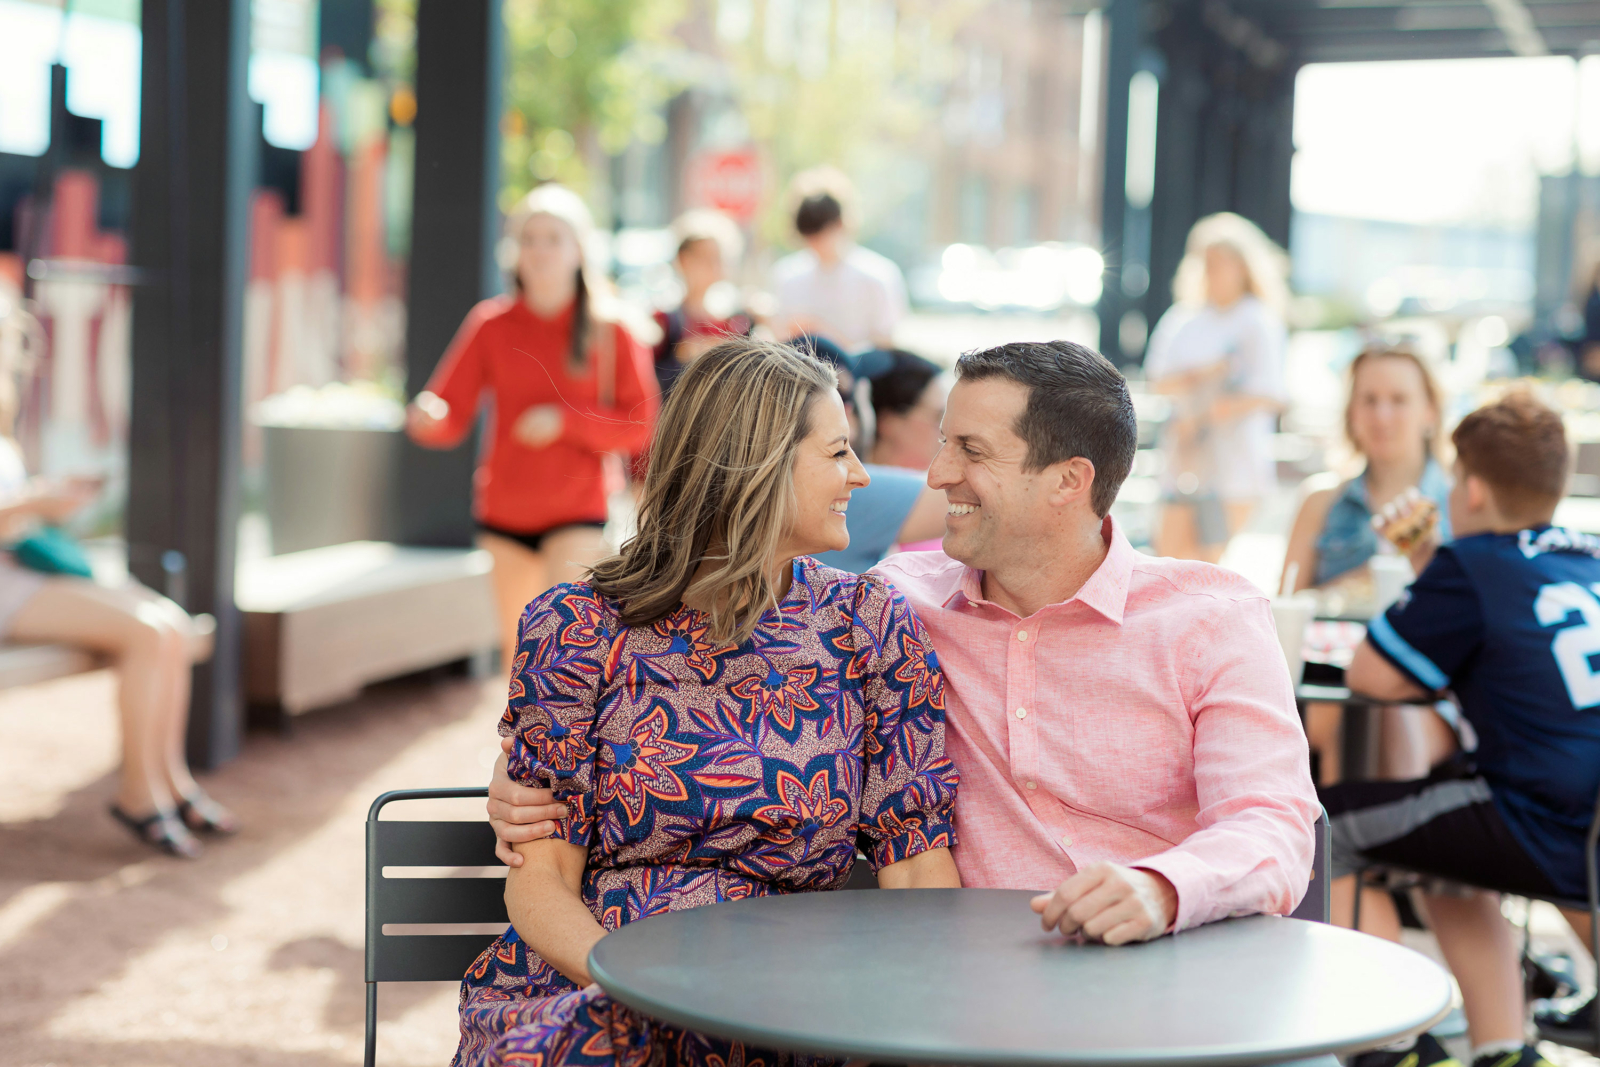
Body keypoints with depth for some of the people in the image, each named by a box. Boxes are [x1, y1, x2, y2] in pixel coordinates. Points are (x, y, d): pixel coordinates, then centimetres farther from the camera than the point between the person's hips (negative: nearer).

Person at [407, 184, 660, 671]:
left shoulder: (608, 329, -5)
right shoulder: (492, 324, -1)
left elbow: (640, 425, -6)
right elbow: (451, 419, -5)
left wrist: (566, 421, -18)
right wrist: (427, 417, -27)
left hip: (579, 509, -3)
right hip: (505, 509, 3)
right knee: (519, 649, 13)